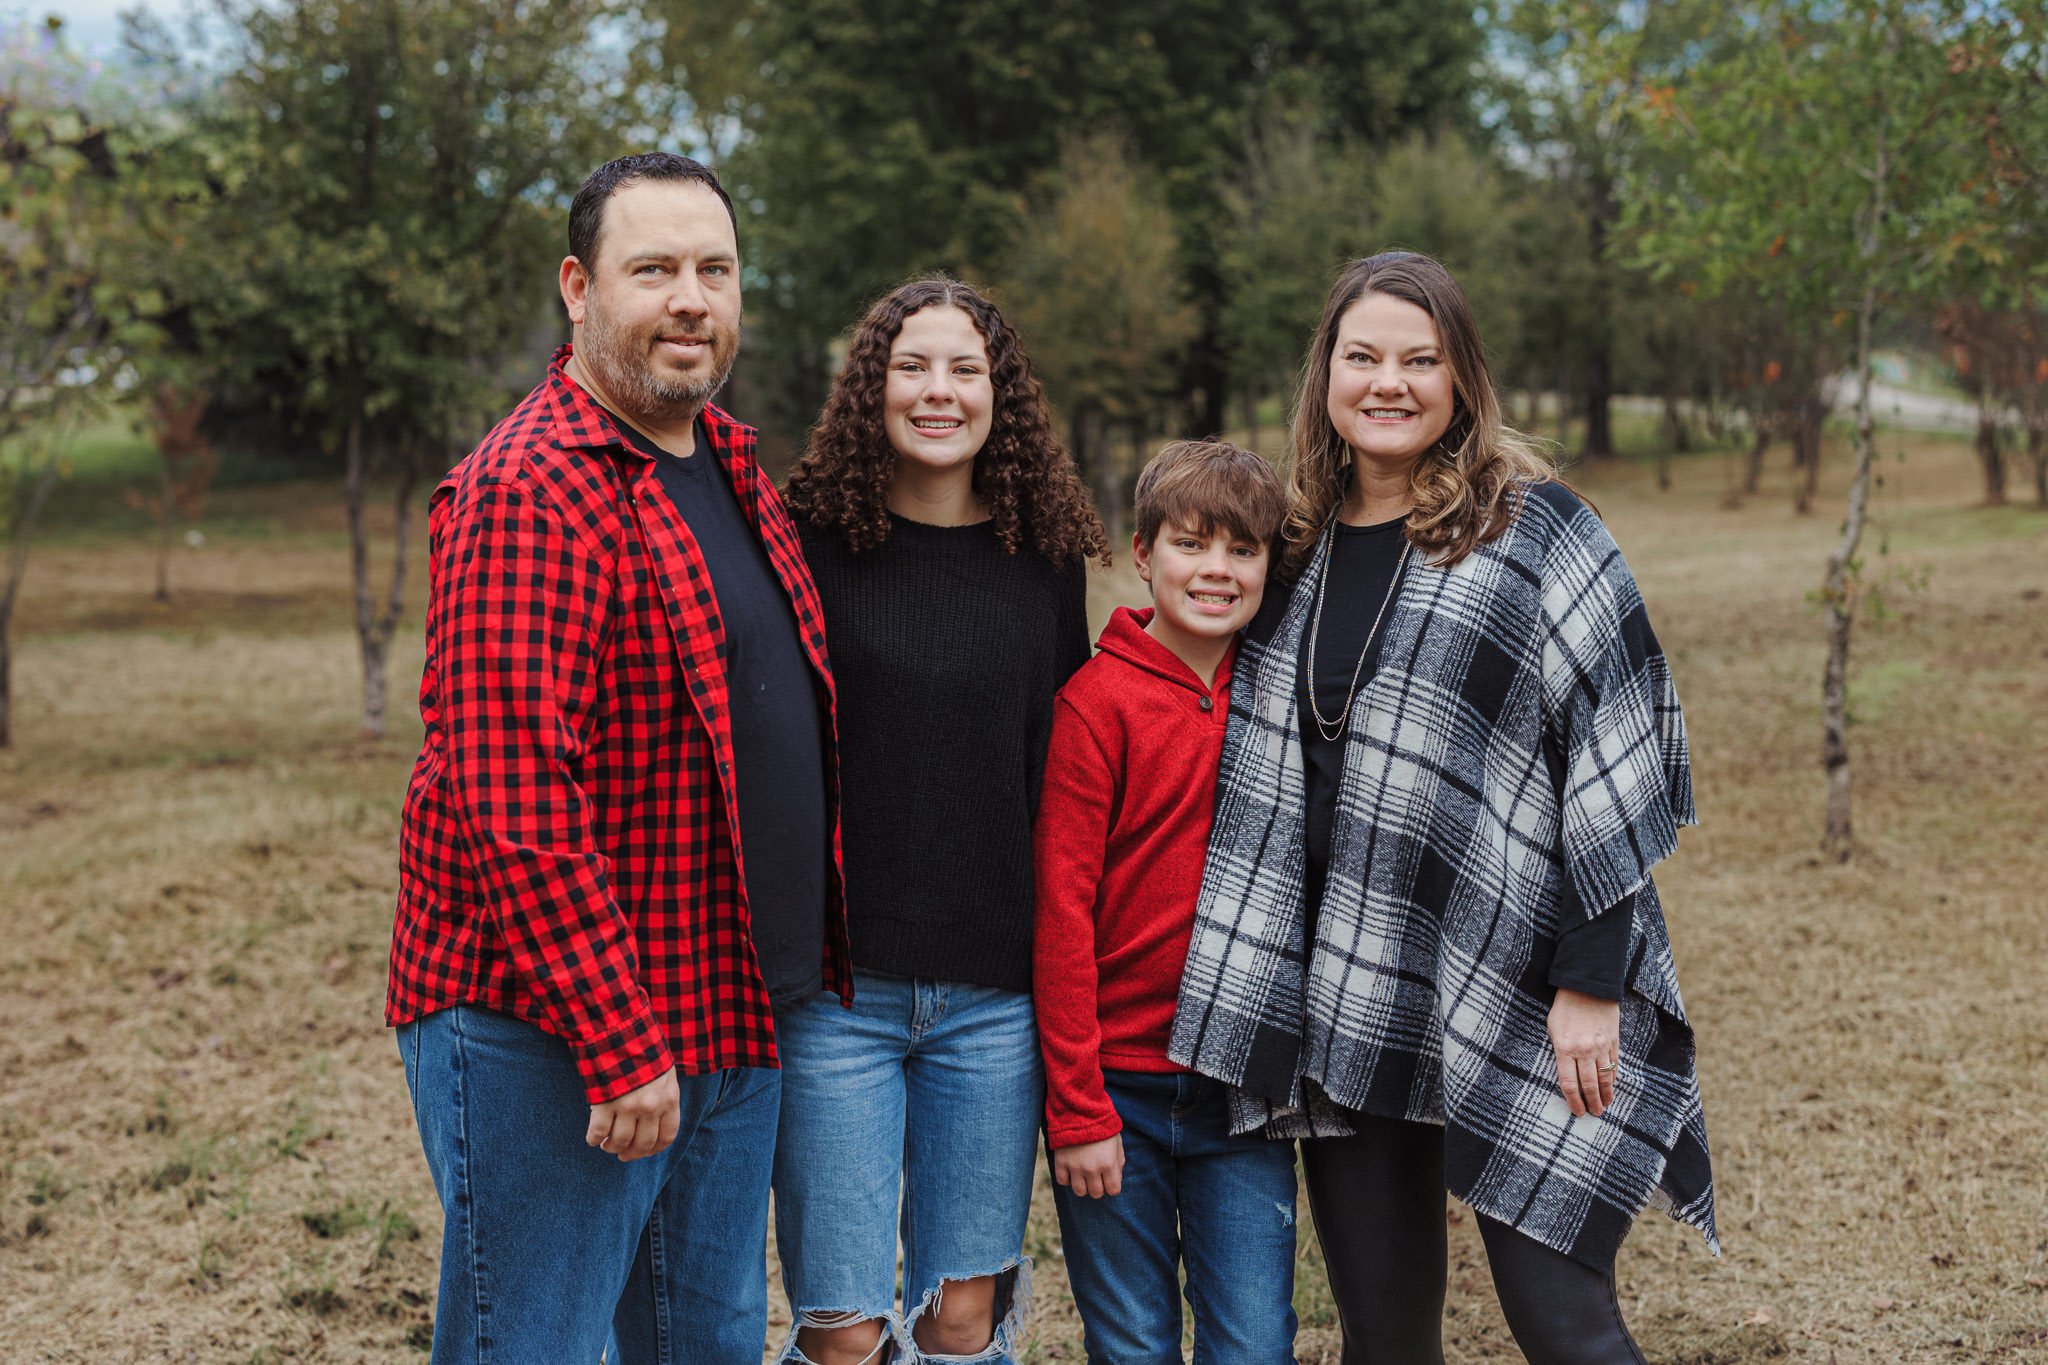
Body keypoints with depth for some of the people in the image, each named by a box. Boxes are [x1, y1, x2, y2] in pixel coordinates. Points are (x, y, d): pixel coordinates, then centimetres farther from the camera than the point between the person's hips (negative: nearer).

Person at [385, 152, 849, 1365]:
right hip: (554, 1039, -9)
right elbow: (509, 796, -23)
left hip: (736, 1022, 9)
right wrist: (618, 1039, -24)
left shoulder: (732, 467, 12)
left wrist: (807, 976, 15)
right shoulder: (527, 492, -17)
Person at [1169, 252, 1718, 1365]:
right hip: (1344, 1004, 5)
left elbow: (1622, 752, -9)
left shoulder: (1535, 532, -5)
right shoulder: (1300, 541, 12)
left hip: (1514, 996, -5)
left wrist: (1592, 982, -14)